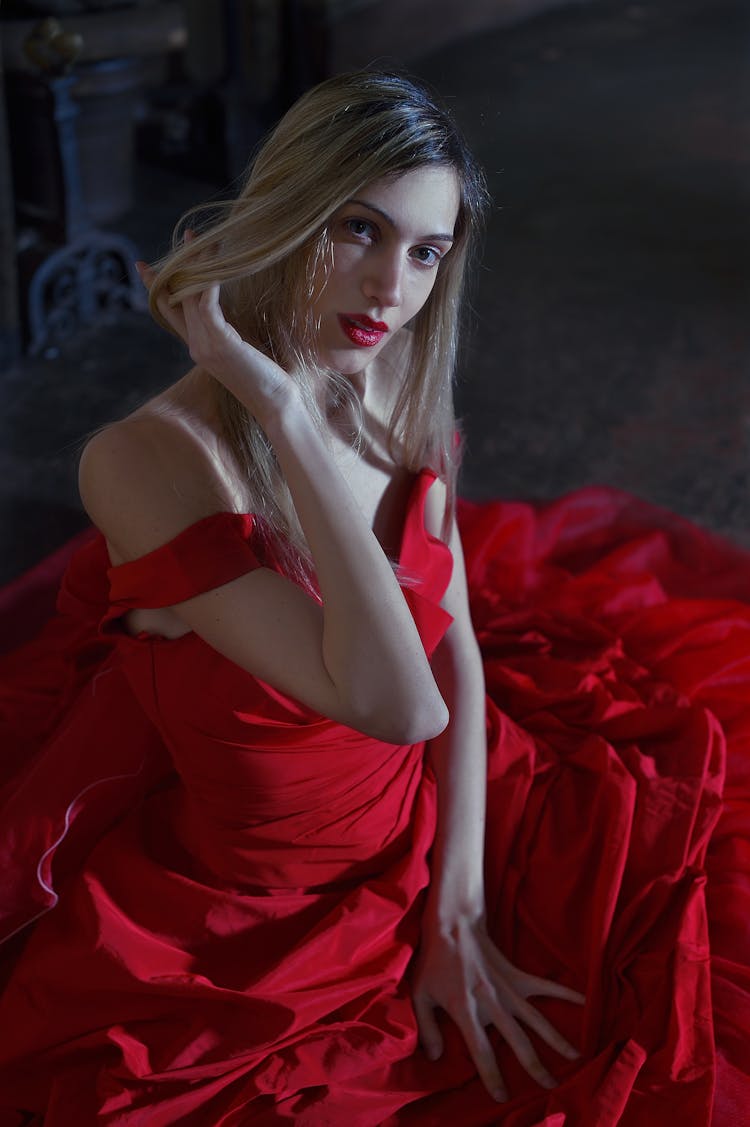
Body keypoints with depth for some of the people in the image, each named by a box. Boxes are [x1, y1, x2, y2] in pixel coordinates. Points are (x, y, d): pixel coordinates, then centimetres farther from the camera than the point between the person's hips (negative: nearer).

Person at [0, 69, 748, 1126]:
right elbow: (395, 702, -37)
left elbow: (457, 658, -2)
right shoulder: (148, 458, -29)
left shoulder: (405, 403, -8)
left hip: (443, 818, 6)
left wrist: (458, 913, -7)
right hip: (262, 925, -5)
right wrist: (279, 405, -38)